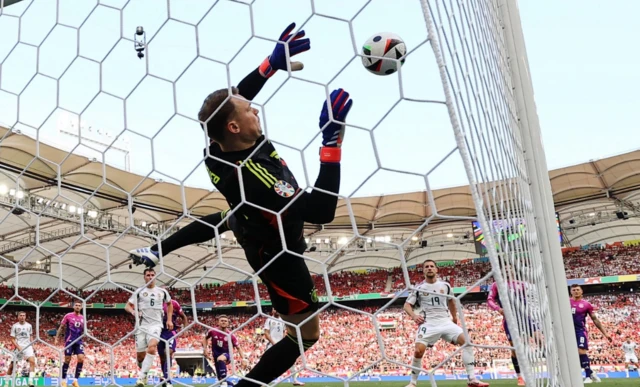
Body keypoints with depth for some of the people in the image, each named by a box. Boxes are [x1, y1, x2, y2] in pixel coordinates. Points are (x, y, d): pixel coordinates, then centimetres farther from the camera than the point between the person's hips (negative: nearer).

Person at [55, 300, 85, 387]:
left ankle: (76, 380, -2)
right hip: (69, 341, -3)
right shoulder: (68, 316, 0)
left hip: (79, 341, 3)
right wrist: (56, 338, -2)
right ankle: (63, 380, 15)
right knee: (67, 360, -1)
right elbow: (61, 327, 3)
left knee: (81, 359, -11)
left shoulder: (83, 318, 10)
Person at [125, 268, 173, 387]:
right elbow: (127, 306, 4)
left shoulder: (162, 291, 8)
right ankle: (143, 371, 33)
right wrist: (133, 311, -19)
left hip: (156, 324, -1)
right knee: (140, 355, 3)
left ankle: (142, 376, -21)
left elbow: (169, 304, 25)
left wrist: (169, 320, 15)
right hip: (142, 325, 1)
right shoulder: (139, 291, 4)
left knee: (151, 348, -26)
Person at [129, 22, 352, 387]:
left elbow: (232, 100, 0)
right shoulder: (249, 175, -44)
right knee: (307, 331, 1)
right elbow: (321, 211, -46)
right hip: (273, 248, -8)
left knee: (223, 220, 43)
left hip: (250, 221, 8)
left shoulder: (220, 146, -22)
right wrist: (333, 139, -45)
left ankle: (156, 250, 52)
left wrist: (274, 62, -6)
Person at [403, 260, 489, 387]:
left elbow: (451, 301, 28)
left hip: (446, 322, 3)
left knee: (466, 341, -14)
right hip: (428, 324, -3)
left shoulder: (445, 285, 9)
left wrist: (454, 317, 26)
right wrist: (414, 315, -16)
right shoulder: (418, 288, 1)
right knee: (418, 351, -21)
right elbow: (407, 305, 3)